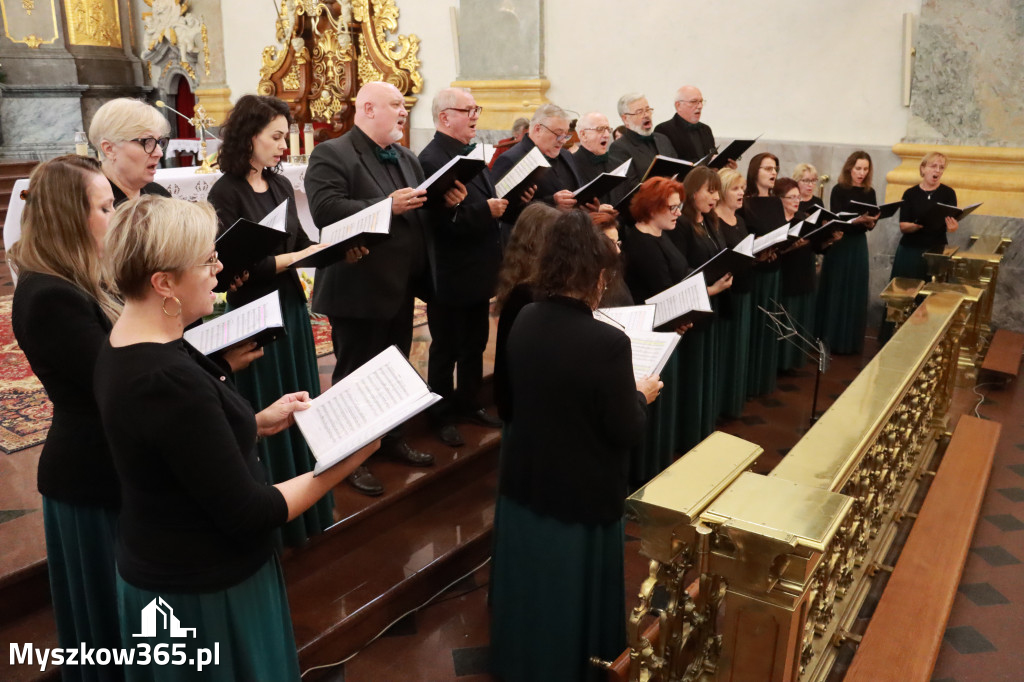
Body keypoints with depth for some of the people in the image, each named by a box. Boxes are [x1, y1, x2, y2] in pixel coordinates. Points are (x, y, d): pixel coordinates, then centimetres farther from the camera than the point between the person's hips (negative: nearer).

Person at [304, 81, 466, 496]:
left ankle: (391, 438, 38)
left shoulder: (406, 158, 14)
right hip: (359, 289, -8)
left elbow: (421, 212, 14)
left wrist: (447, 200, -7)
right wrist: (387, 205, -30)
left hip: (401, 286, 8)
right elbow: (325, 211, -25)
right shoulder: (331, 155, -12)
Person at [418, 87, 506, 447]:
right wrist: (487, 210, -29)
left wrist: (509, 201, 0)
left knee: (475, 345, 19)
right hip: (450, 277, -9)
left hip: (477, 272, 9)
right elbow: (444, 220, -26)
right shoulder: (432, 159, -18)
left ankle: (469, 404, 35)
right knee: (446, 350, 7)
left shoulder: (469, 155, 12)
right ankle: (442, 417, 22)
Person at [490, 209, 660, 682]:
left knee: (529, 579, 26)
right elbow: (626, 434, -19)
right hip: (582, 495, -6)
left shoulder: (524, 321, -8)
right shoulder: (608, 342, -27)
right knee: (571, 590, 17)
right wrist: (640, 396, 1)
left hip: (524, 481, 6)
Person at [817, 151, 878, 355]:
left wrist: (870, 222, -16)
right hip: (839, 245, -5)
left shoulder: (869, 193, 7)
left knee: (855, 293, 7)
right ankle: (831, 339, 7)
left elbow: (871, 224, 6)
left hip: (858, 246, 5)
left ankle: (851, 341, 16)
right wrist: (859, 219, -28)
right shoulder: (839, 190, -7)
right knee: (836, 292, -1)